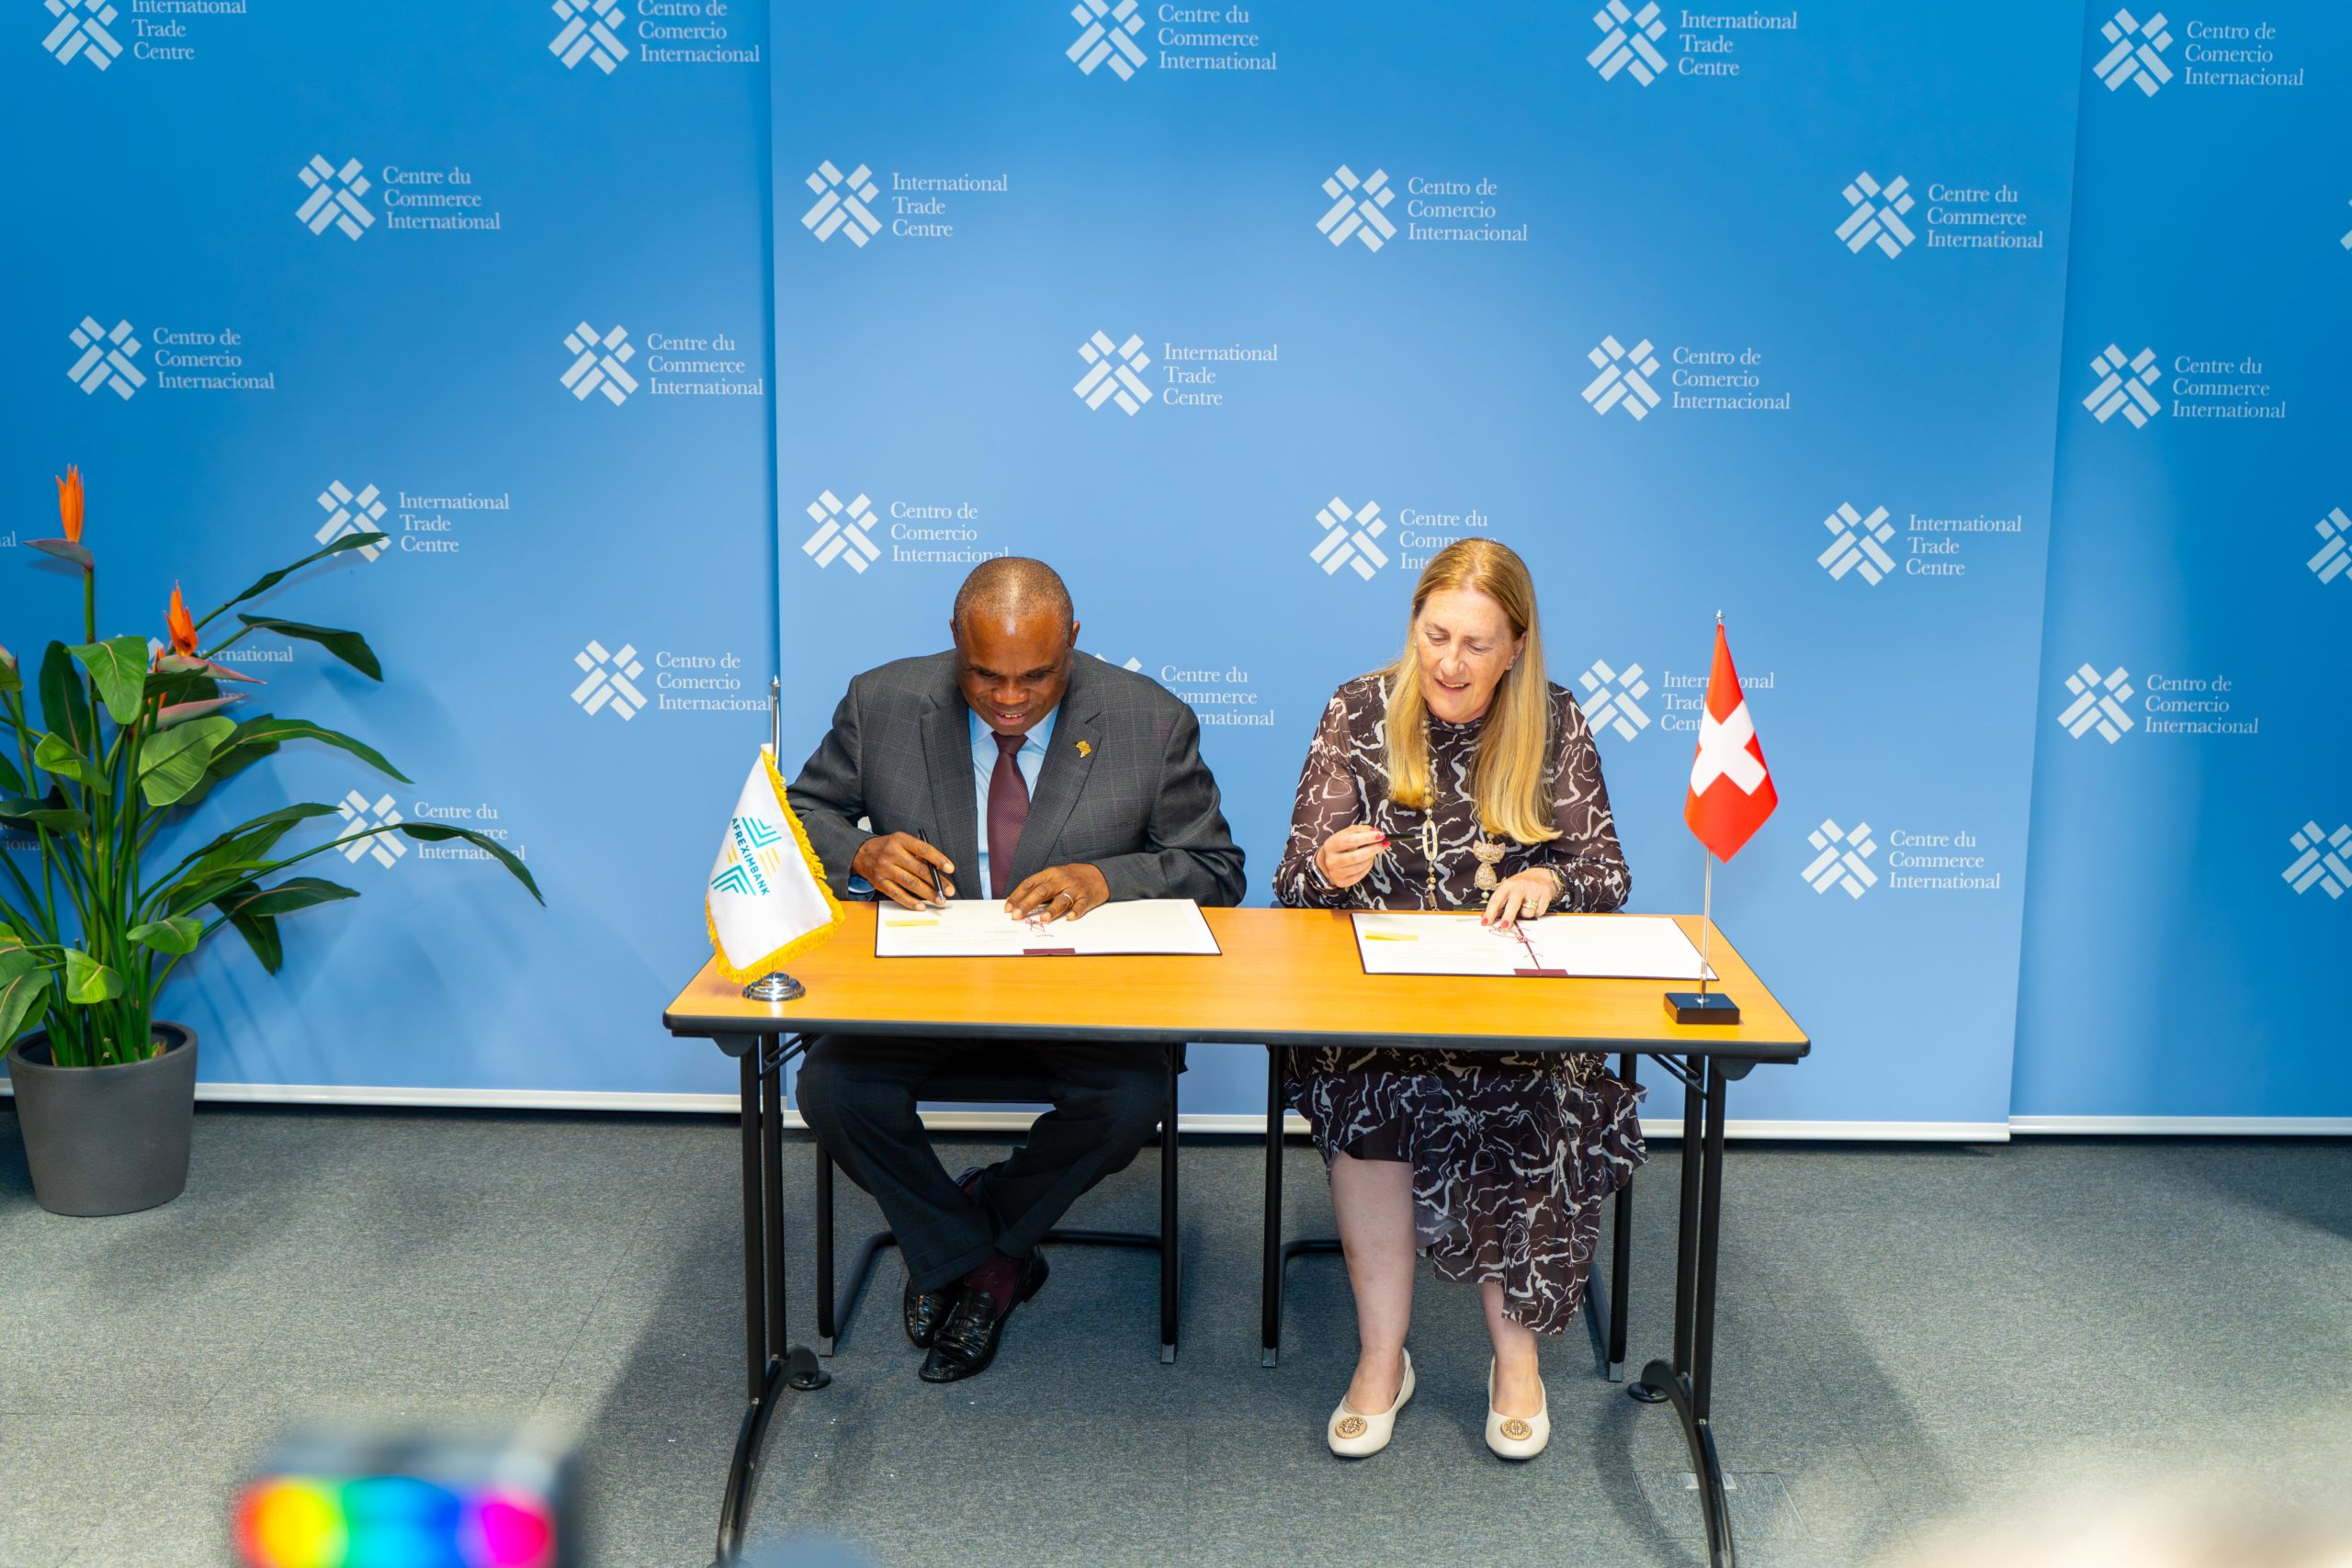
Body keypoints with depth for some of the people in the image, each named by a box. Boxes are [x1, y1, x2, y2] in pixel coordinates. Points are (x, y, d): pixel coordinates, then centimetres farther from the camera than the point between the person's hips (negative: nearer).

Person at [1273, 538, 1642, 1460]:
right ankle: (1381, 1351, -20)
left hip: (1512, 986, 0)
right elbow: (1295, 883, 5)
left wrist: (1547, 881, -14)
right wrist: (1331, 868, -19)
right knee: (1366, 1082, -33)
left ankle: (1515, 1349, -15)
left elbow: (1606, 873, 8)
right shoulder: (1358, 712, 5)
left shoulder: (1555, 725, 6)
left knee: (1523, 1096, -33)